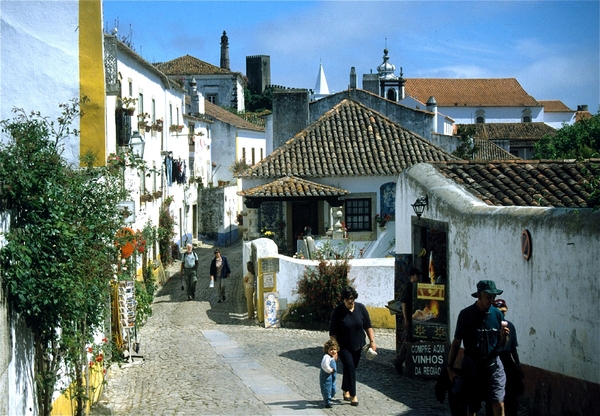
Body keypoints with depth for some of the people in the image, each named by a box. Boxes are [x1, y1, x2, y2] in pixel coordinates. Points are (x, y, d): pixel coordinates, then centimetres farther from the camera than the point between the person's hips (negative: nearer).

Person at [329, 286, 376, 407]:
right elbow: (333, 332, -11)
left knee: (351, 368, 12)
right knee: (349, 366, -17)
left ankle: (346, 391, 32)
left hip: (357, 345, 4)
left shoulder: (360, 308, -4)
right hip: (344, 346, -4)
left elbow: (368, 326, 3)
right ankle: (353, 395, -14)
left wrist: (372, 341, -4)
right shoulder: (338, 311, -14)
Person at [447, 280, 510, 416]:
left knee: (499, 405, -10)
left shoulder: (497, 314, 1)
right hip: (471, 366, -1)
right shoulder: (466, 314, -6)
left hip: (493, 365, 1)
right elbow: (456, 342, 0)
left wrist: (504, 336, -14)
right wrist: (450, 367, -2)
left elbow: (502, 344, 8)